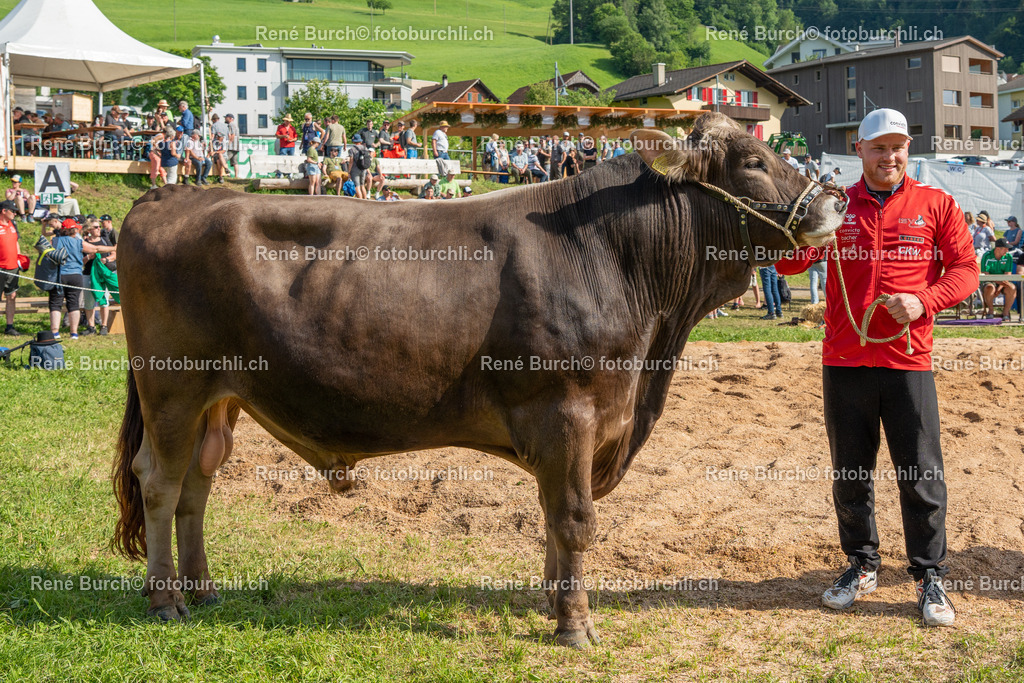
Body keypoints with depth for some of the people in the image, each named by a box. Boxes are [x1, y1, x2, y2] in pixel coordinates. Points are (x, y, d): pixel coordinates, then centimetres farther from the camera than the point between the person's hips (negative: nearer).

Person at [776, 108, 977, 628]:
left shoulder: (935, 205, 5)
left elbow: (964, 269, 3)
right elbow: (789, 263, -2)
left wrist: (923, 301, -15)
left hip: (909, 361, -1)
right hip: (844, 361, 2)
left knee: (922, 475, 0)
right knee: (849, 474, 10)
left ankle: (929, 578, 12)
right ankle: (861, 565, 26)